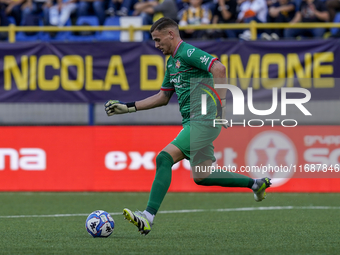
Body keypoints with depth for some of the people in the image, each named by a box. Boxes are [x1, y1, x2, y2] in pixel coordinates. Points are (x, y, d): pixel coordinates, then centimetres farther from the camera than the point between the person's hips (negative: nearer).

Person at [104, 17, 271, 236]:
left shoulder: (188, 52, -10)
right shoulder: (172, 62, 20)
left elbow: (219, 68, -24)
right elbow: (163, 97, 26)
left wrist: (220, 102, -25)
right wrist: (127, 107, 22)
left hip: (203, 120, -10)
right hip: (193, 122, 10)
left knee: (164, 158, -19)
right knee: (201, 177, 13)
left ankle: (148, 217, -24)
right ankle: (256, 183, 27)